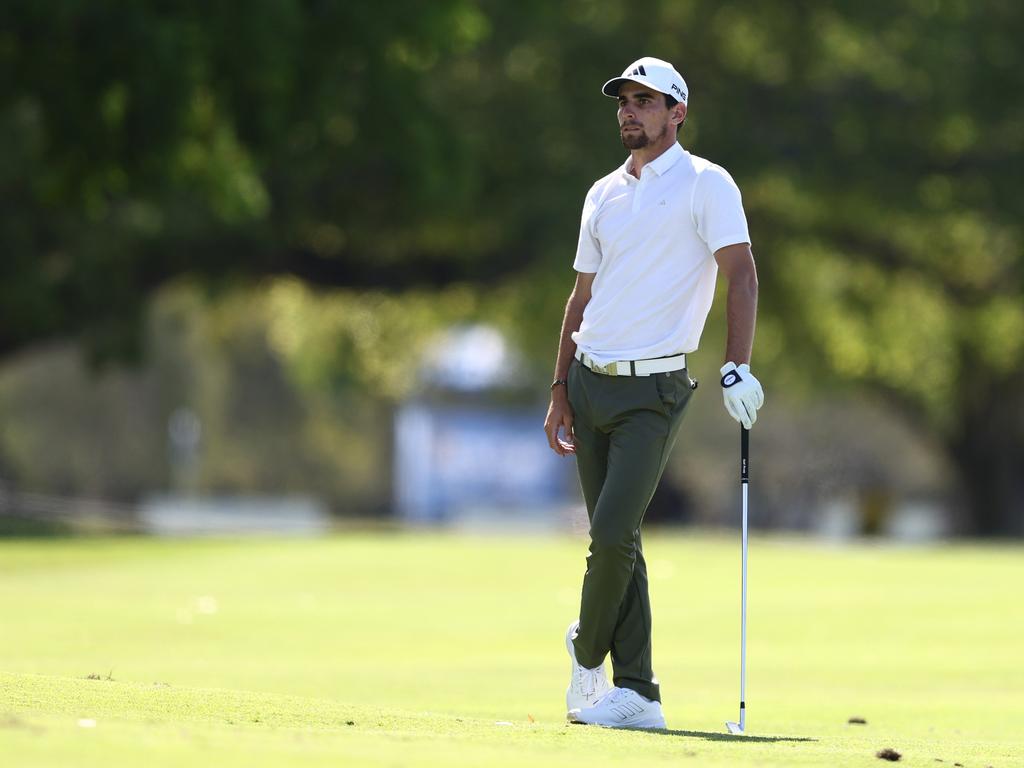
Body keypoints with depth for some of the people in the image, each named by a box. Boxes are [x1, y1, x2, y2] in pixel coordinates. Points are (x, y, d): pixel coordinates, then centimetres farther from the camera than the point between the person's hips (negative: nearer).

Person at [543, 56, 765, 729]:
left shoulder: (706, 185, -4)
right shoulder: (604, 195, 15)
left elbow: (740, 272, -12)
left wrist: (738, 367, -23)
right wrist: (560, 391, 15)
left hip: (654, 388, -6)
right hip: (590, 382, 6)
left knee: (614, 533, -14)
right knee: (613, 540, 3)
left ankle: (588, 654, 10)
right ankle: (636, 692, 5)